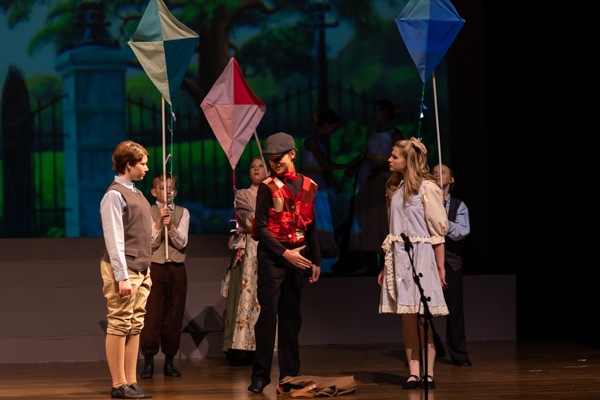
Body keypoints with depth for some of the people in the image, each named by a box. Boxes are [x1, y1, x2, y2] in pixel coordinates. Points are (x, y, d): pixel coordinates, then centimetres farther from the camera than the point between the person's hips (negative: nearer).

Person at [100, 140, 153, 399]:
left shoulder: (137, 194, 17)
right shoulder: (115, 195, -11)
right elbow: (114, 239, -15)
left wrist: (147, 271, 16)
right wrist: (122, 276, -18)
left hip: (141, 270, 9)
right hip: (124, 270, -9)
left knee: (135, 327, 8)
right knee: (119, 326, -5)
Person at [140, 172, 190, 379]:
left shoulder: (182, 213, 8)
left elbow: (182, 243, -2)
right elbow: (152, 243, -6)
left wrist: (170, 225, -18)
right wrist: (159, 222, -18)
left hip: (177, 269, 2)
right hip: (154, 268, -2)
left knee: (174, 315, 3)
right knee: (151, 314, -7)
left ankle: (169, 362, 11)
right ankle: (148, 362, -2)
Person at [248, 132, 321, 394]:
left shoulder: (307, 186, 8)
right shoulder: (268, 187, -4)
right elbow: (260, 227, -8)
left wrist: (316, 261, 13)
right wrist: (284, 253, -15)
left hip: (296, 257, 4)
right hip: (271, 257, -4)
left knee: (292, 317, 8)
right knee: (268, 314, -6)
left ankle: (290, 374, 15)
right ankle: (260, 376, -3)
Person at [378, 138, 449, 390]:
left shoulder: (427, 188, -6)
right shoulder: (396, 189, 14)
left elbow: (438, 230, -7)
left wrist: (440, 266, -10)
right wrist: (386, 266, 13)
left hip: (421, 256, -6)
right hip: (399, 257, 6)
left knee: (423, 316, -5)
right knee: (407, 315, 3)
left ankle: (428, 373, -1)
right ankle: (414, 372, 4)